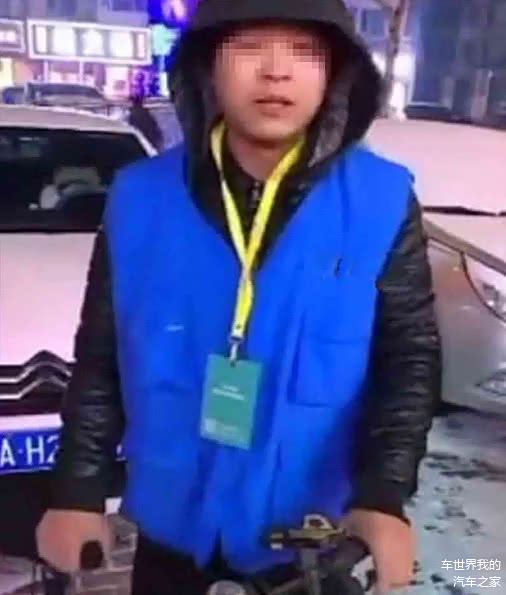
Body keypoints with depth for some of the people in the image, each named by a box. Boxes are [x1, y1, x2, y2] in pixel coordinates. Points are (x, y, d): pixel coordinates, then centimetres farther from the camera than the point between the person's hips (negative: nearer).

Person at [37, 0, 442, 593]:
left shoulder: (381, 203, -12)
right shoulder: (140, 198, -9)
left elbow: (411, 358, -9)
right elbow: (100, 357, -3)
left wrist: (384, 496, -20)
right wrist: (79, 491, -4)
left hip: (308, 536, -1)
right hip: (172, 526, 2)